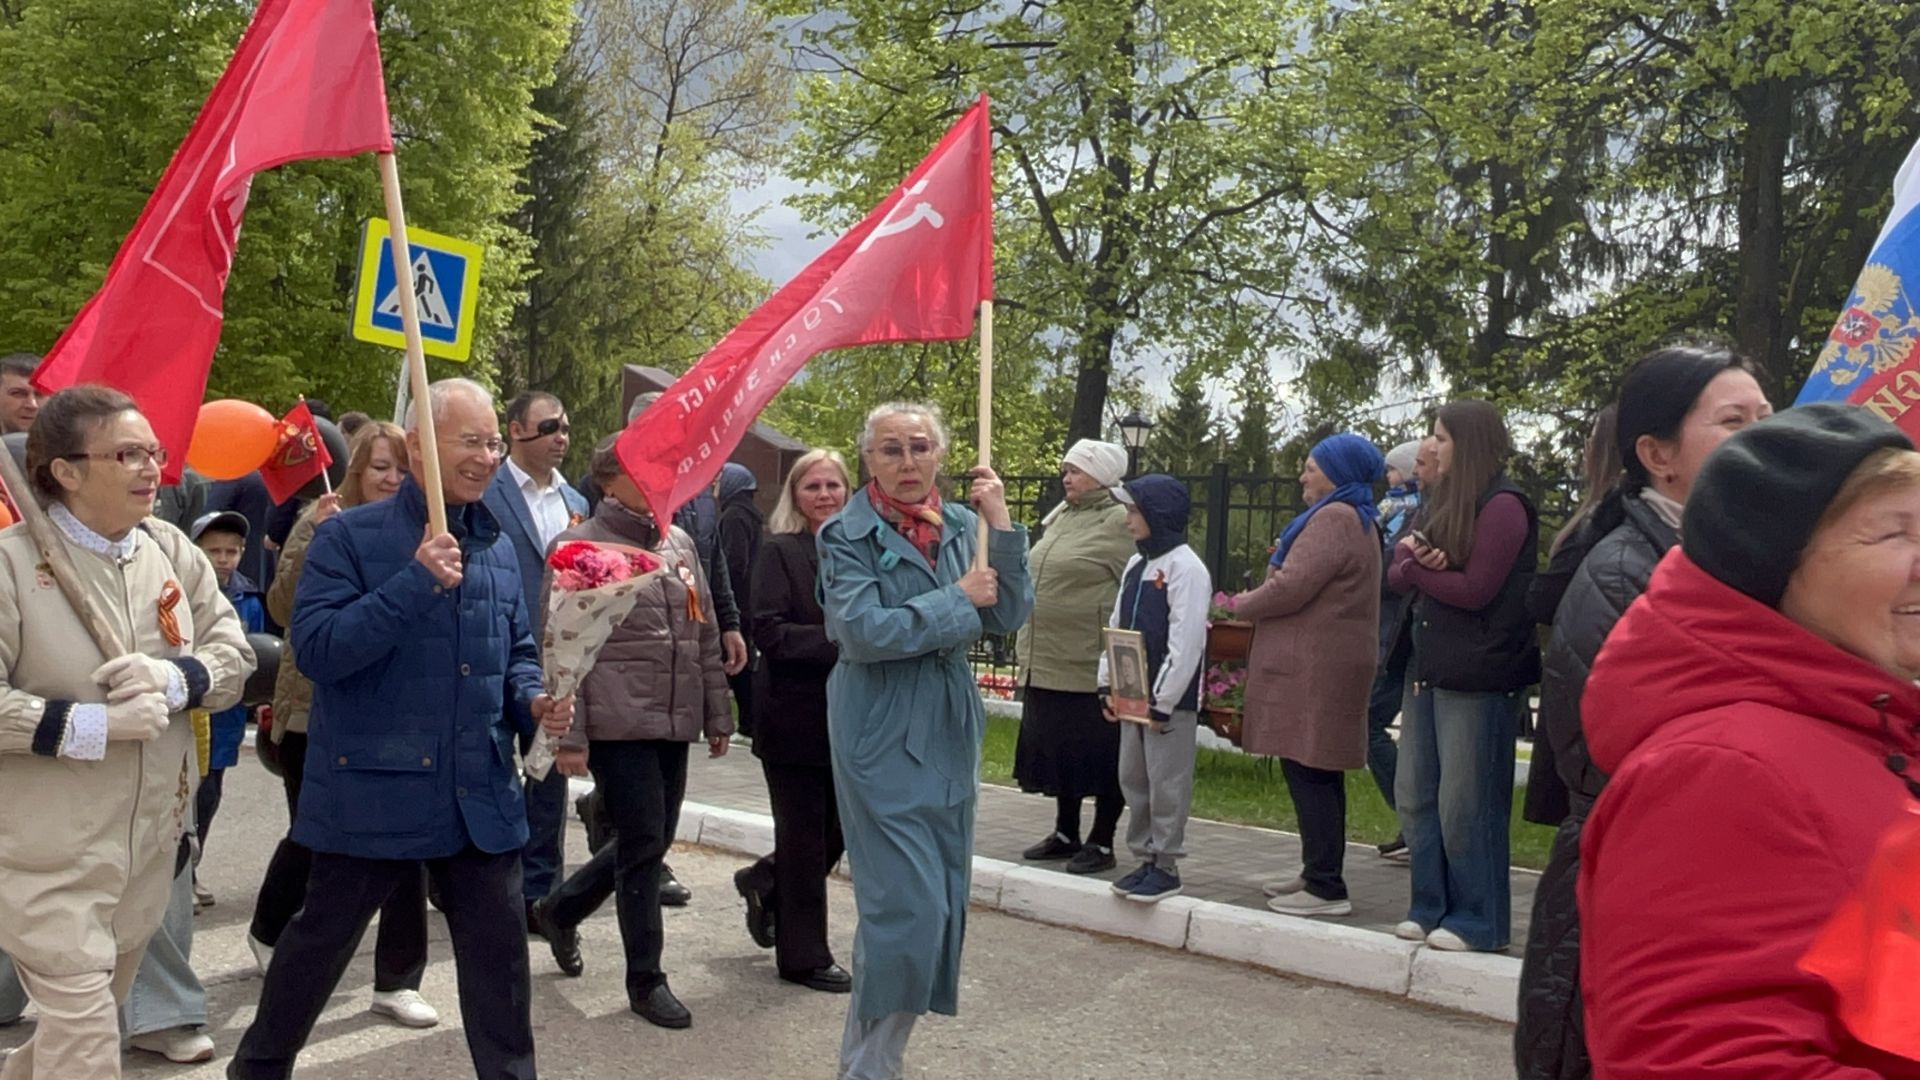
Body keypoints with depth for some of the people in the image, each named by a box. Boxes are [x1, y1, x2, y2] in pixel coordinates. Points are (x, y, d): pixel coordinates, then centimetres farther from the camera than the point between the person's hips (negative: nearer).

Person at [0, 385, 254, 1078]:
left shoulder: (171, 548, 0)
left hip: (150, 836, 6)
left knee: (91, 1013, 22)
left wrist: (174, 678, -18)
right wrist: (97, 724, -23)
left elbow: (234, 652, 2)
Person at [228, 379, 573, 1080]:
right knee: (322, 938, 14)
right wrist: (414, 584, -26)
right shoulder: (351, 537, -8)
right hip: (374, 790, -4)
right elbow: (315, 647, -19)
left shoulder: (497, 549, 10)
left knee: (499, 946, 9)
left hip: (480, 792, 5)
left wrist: (534, 702, -4)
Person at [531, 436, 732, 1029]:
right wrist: (569, 735, -12)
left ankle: (560, 909, 38)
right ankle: (645, 978, 13)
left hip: (674, 722, 7)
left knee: (653, 841, 14)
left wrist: (717, 716, 14)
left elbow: (705, 634, 16)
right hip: (617, 722, -7)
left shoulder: (679, 543, 14)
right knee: (643, 842, -3)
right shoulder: (579, 548, -5)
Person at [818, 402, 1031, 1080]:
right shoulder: (848, 534, -8)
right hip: (882, 737, -6)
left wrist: (1001, 528, -11)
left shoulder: (962, 526, 6)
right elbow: (863, 631, -20)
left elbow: (1010, 616, 0)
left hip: (951, 734, 6)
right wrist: (958, 599, -14)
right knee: (909, 906, -8)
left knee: (943, 905, 11)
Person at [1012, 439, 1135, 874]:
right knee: (1057, 749, 16)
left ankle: (1102, 843, 14)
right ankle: (1065, 834, 29)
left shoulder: (1119, 523, -11)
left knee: (1099, 756, 3)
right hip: (1047, 664, 8)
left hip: (1092, 667, -8)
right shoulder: (1060, 517, 15)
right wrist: (1028, 649, 21)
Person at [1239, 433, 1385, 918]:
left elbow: (1292, 588, -19)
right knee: (1318, 774, 15)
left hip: (1315, 668, -11)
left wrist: (1244, 604, -3)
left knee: (1308, 772, -8)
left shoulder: (1334, 518, -14)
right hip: (1323, 664, 11)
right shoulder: (1356, 519, 21)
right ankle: (1319, 873, 23)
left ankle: (1326, 887, -5)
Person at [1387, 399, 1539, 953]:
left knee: (1466, 804, -1)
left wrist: (1417, 567, -5)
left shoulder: (1503, 506, -10)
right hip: (1430, 668, 9)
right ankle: (1431, 907, 23)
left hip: (1479, 676, -9)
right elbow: (1397, 576, 10)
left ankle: (1477, 921, 11)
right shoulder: (1441, 500, 16)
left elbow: (1475, 590, -16)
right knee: (1415, 796, 11)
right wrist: (1415, 558, -11)